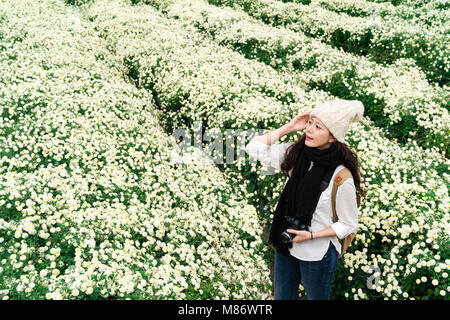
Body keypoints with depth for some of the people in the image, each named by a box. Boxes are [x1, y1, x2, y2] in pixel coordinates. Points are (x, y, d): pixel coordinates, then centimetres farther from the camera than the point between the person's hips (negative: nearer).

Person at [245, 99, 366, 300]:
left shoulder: (341, 178, -26)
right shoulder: (296, 153, -11)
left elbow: (348, 225, -14)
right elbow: (254, 148, -7)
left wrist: (311, 235, -22)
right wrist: (288, 128, -14)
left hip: (317, 254, -5)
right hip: (285, 245, 5)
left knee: (316, 297, 22)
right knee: (282, 296, 26)